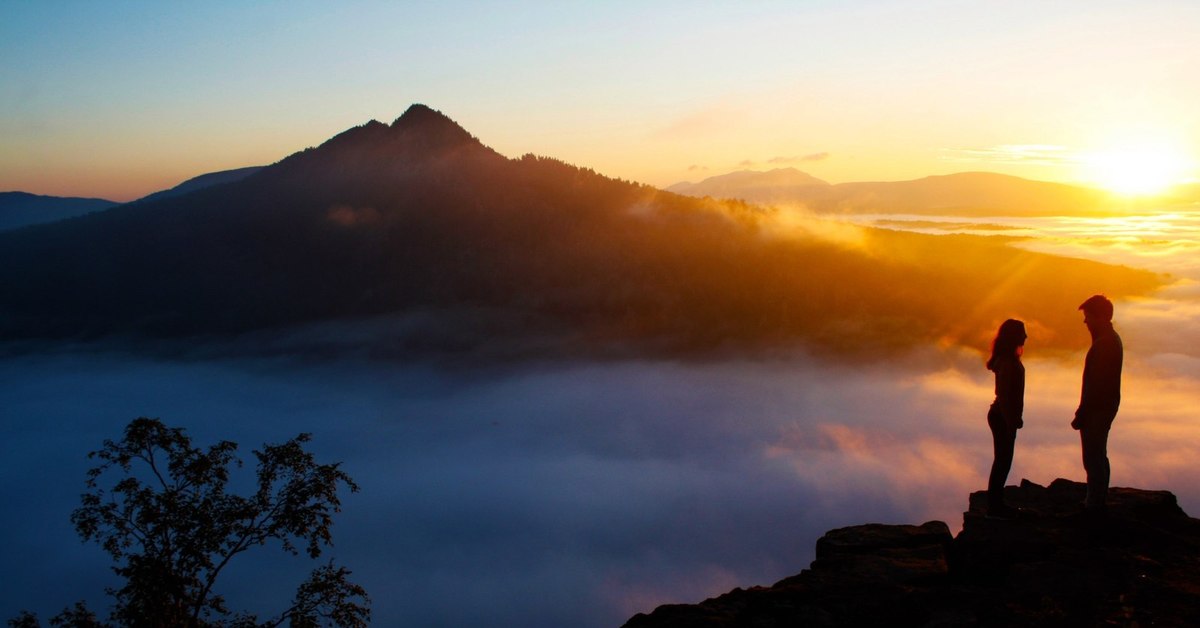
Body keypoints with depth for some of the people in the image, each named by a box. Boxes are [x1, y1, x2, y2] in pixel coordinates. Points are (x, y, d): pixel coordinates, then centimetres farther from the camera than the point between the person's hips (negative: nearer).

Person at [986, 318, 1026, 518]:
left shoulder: (1008, 359, 9)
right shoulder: (1009, 363, -22)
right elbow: (1005, 396, -25)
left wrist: (1015, 417, 18)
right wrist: (1013, 420, -21)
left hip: (1002, 416, 10)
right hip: (1003, 418, -10)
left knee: (1003, 460, 16)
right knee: (1003, 461, 0)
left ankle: (996, 503, 25)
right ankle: (995, 506, 9)